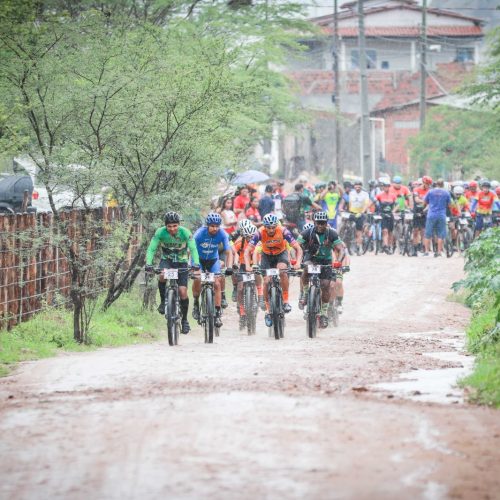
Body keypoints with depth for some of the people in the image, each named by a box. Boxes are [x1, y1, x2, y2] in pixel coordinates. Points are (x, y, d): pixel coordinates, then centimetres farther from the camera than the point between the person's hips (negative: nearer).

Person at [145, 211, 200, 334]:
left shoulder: (185, 232, -22)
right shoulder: (160, 232, -20)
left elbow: (193, 249, -28)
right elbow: (151, 249, -23)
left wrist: (196, 263, -46)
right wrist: (148, 264, -41)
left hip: (181, 262, 0)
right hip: (166, 260, 0)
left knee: (183, 291, -10)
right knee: (162, 276, -35)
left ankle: (184, 320, 9)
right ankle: (163, 301, -11)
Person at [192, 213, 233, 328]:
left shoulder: (222, 234, -22)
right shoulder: (200, 233, -28)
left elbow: (228, 252, -21)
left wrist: (229, 267, -36)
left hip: (213, 260, 2)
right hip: (199, 259, -2)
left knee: (217, 284, -12)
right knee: (197, 279, -25)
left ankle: (218, 313, -5)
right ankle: (196, 303, 0)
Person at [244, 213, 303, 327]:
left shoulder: (283, 231, -30)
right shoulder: (260, 233, -29)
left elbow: (298, 248, -30)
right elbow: (248, 250, -28)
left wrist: (298, 263, -46)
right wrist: (248, 265, -44)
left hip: (281, 254, -1)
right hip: (267, 255, 1)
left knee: (282, 271, -31)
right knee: (267, 281, -12)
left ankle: (286, 301, -19)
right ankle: (268, 311, 3)